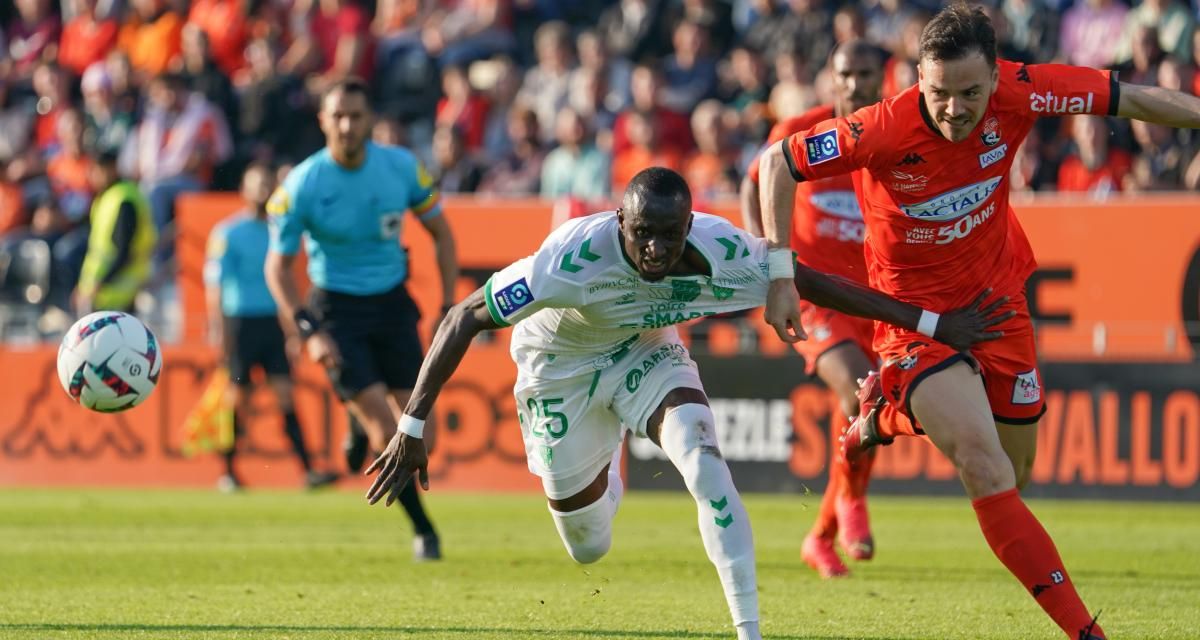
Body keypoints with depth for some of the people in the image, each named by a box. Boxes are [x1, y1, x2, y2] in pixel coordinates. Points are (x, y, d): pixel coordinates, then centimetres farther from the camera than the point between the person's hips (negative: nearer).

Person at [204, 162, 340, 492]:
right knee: (239, 400, 0)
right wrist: (220, 331, -13)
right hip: (241, 324, -4)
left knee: (285, 396, -4)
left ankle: (307, 471, -12)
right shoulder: (228, 233, -3)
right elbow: (215, 285, -6)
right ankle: (227, 473, 13)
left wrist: (293, 329, 18)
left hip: (273, 325, 4)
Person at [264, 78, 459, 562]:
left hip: (392, 303, 3)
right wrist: (309, 332, -19)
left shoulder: (401, 167, -8)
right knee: (386, 429, -14)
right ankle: (423, 530, 1)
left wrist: (448, 308, -1)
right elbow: (277, 267, -9)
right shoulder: (301, 186, -16)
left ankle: (361, 427, 30)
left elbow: (440, 232, 5)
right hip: (336, 309, -3)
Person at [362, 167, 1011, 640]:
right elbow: (463, 320, -32)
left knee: (702, 455, -27)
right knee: (589, 547, 8)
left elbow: (815, 283, -16)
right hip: (561, 365, -2)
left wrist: (929, 324, -16)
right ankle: (606, 468, 47)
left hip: (646, 351, 2)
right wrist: (413, 425, -34)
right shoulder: (573, 257, -39)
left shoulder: (719, 251, -30)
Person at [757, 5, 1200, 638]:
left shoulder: (1017, 93, -20)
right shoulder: (884, 130, -28)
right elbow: (777, 162, -17)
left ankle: (888, 409, 43)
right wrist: (779, 277, -19)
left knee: (1012, 477, 15)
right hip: (917, 312, -5)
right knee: (988, 472, -22)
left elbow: (1131, 98, -8)